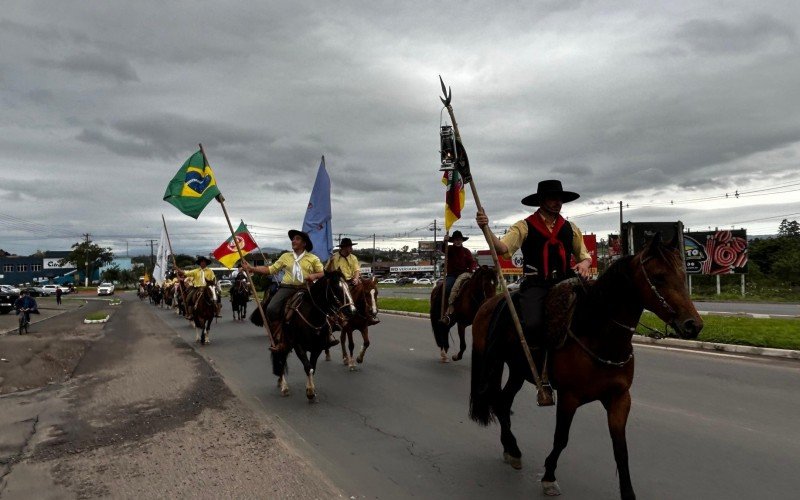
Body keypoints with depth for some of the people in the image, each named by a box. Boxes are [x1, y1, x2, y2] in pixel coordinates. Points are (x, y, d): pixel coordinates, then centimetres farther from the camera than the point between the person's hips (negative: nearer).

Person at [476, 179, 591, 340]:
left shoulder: (570, 228, 15)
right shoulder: (524, 227, 2)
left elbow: (584, 255, 24)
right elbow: (502, 248, -11)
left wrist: (584, 263, -1)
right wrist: (486, 229, -28)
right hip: (535, 285, -4)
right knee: (532, 324, -28)